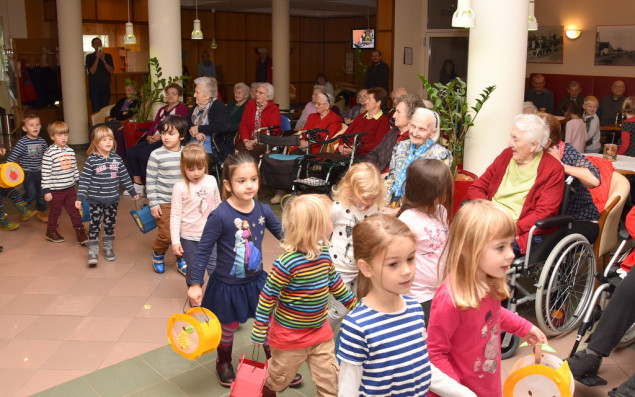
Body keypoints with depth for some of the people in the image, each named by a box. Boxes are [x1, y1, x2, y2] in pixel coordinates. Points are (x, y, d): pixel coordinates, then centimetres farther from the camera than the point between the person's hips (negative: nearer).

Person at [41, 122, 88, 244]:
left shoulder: (70, 151, 3)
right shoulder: (49, 153, -15)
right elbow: (45, 173, -14)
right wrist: (46, 191, -15)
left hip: (70, 188, 5)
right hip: (56, 190, -5)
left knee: (74, 210, 8)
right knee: (55, 211, 11)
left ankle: (80, 232, 16)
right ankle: (51, 232, 30)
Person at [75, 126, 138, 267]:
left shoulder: (117, 159, 1)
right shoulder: (91, 161, -10)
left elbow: (125, 177, 10)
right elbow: (84, 180, -9)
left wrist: (133, 192, 16)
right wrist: (79, 198, -13)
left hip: (113, 200, 3)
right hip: (95, 201, -3)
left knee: (110, 225, 14)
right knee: (94, 225, 1)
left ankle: (108, 247, 30)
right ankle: (93, 251, 10)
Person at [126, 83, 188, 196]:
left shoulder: (182, 108, 4)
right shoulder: (162, 110, 30)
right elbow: (154, 125, 20)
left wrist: (160, 136, -16)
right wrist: (149, 136, -1)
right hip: (153, 139, 8)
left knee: (144, 153, -30)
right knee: (131, 152, -14)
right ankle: (137, 184, -11)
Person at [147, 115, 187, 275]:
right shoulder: (156, 155, -8)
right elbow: (150, 181, -6)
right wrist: (153, 204, -8)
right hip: (164, 202, -3)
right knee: (166, 235, -5)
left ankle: (181, 260, 29)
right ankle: (158, 254, 27)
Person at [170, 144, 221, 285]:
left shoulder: (211, 181, -3)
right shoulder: (180, 187, -13)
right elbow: (175, 215, -10)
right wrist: (175, 241, -11)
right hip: (189, 238, -2)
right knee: (193, 271, 12)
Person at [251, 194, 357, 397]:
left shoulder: (323, 252, -7)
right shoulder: (286, 262, -29)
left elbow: (334, 282, 10)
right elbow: (267, 297, -21)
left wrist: (354, 304, 17)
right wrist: (259, 331, -16)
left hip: (320, 332, 5)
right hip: (290, 335, -5)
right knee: (278, 378, 21)